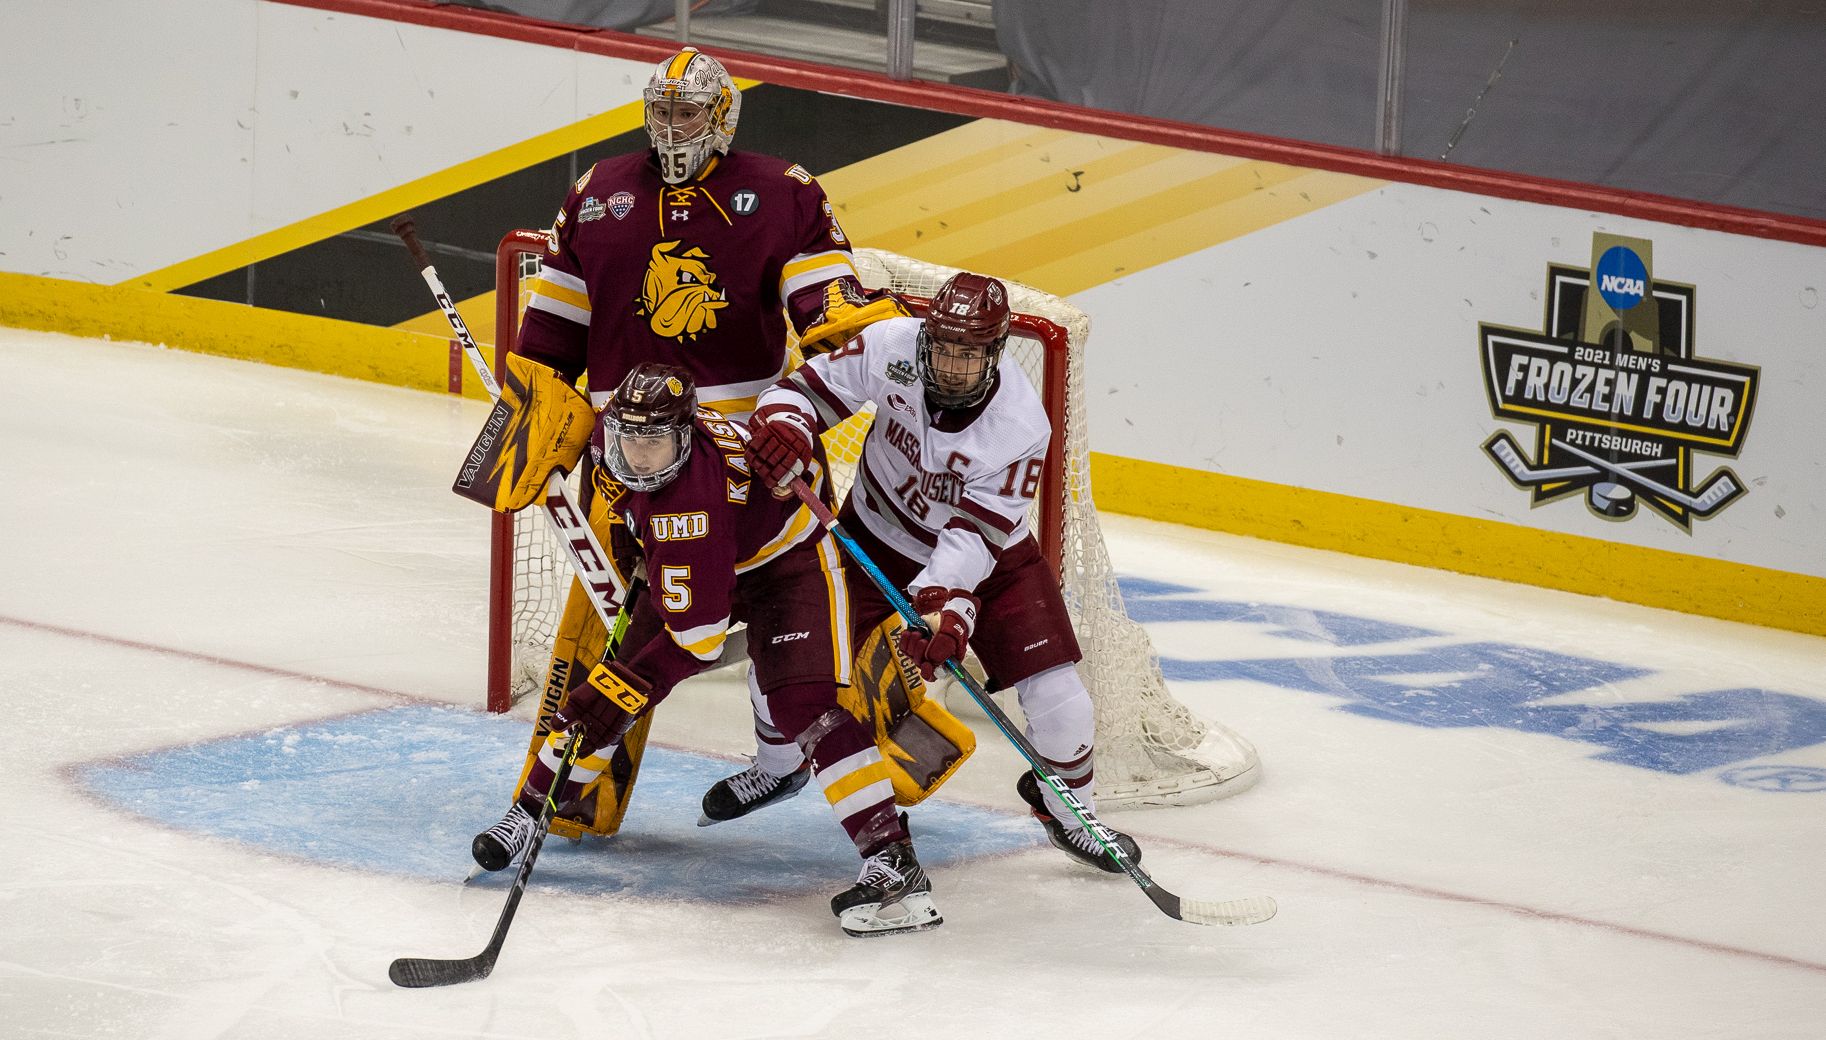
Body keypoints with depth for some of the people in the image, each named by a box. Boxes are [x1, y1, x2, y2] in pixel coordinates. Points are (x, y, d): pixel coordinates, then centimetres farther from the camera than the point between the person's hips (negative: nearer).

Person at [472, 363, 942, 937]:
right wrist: (625, 522, 12)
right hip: (690, 566, 8)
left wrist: (616, 694, -38)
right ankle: (528, 813, 17)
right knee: (611, 684, 1)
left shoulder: (690, 506, -41)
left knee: (801, 702, -26)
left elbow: (696, 637, -38)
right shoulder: (615, 429, -19)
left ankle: (893, 862, -31)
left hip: (785, 556, -8)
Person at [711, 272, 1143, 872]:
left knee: (1058, 698, -9)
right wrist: (784, 423, -37)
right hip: (880, 544, 1)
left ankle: (1065, 805, 22)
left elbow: (974, 534, -30)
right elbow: (811, 388, -14)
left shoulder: (1021, 426, -29)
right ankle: (775, 769, 27)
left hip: (989, 556, -1)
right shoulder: (891, 348, -25)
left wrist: (945, 604, -43)